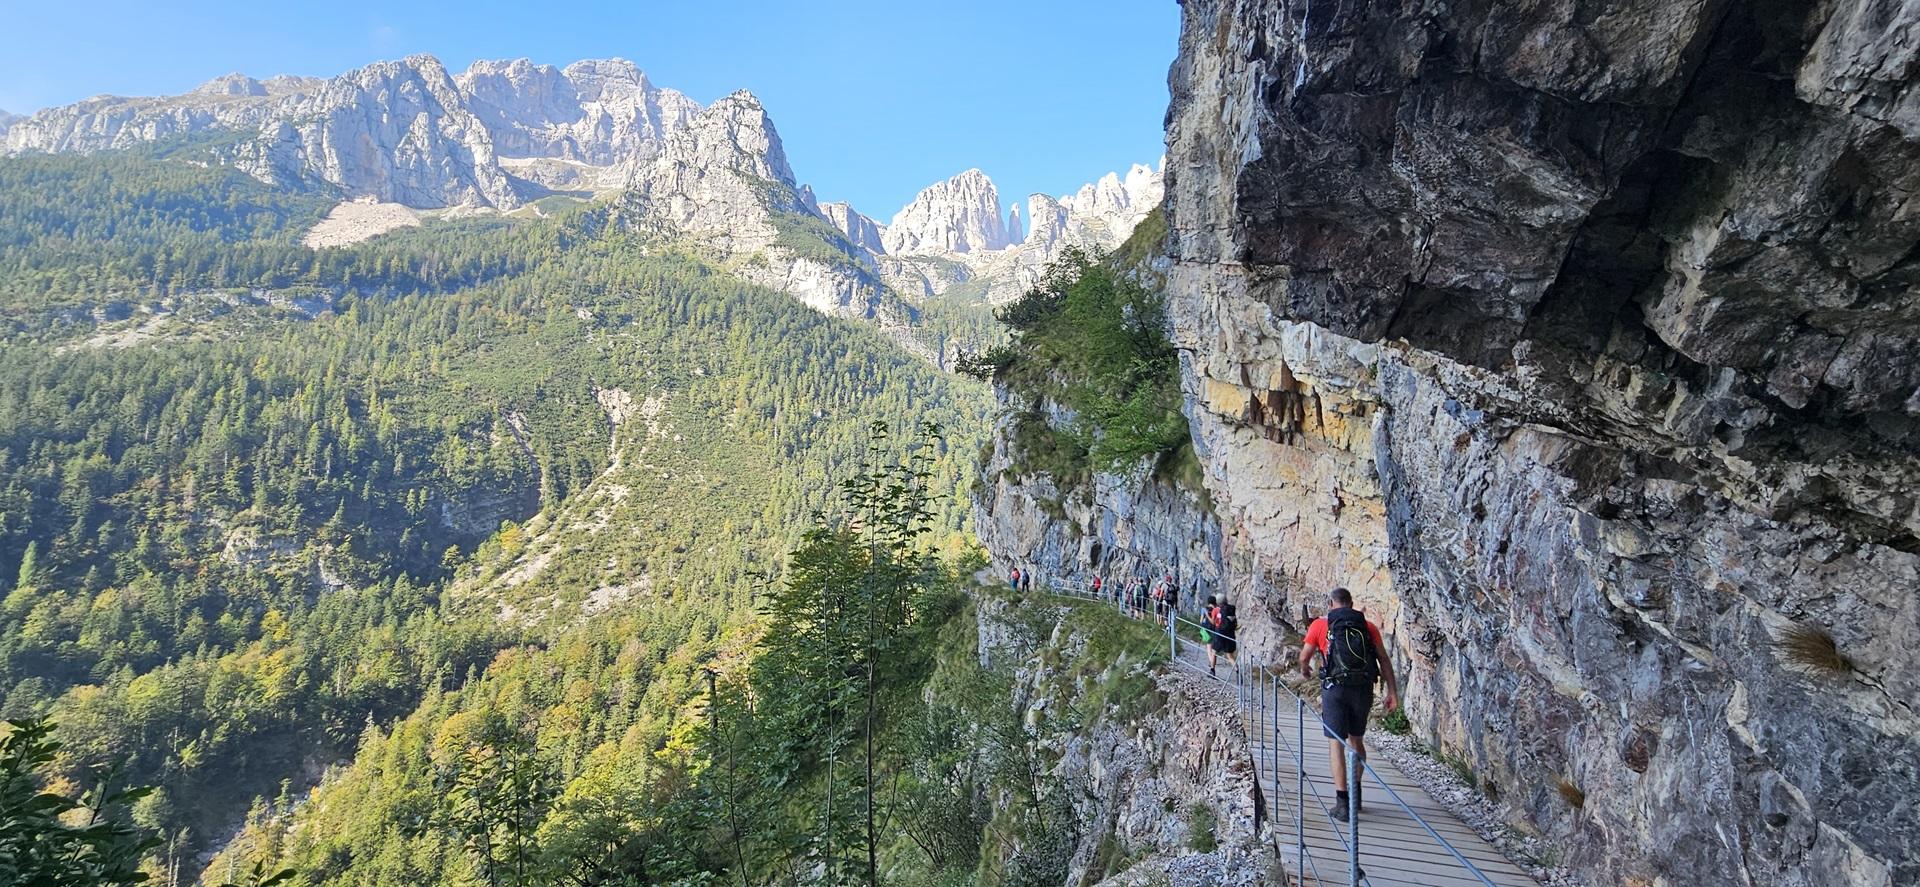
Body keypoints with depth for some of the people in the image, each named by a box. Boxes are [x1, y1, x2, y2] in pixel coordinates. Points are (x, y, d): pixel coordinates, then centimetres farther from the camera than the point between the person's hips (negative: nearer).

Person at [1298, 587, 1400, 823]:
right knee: (1357, 740, 21)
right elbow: (1384, 660, 2)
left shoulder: (1320, 625, 2)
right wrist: (1392, 691, 2)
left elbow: (1304, 657, 6)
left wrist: (1305, 670, 28)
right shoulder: (1368, 626, 8)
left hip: (1335, 688, -3)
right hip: (1363, 689, 3)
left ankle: (1342, 803, -3)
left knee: (1336, 744, 2)